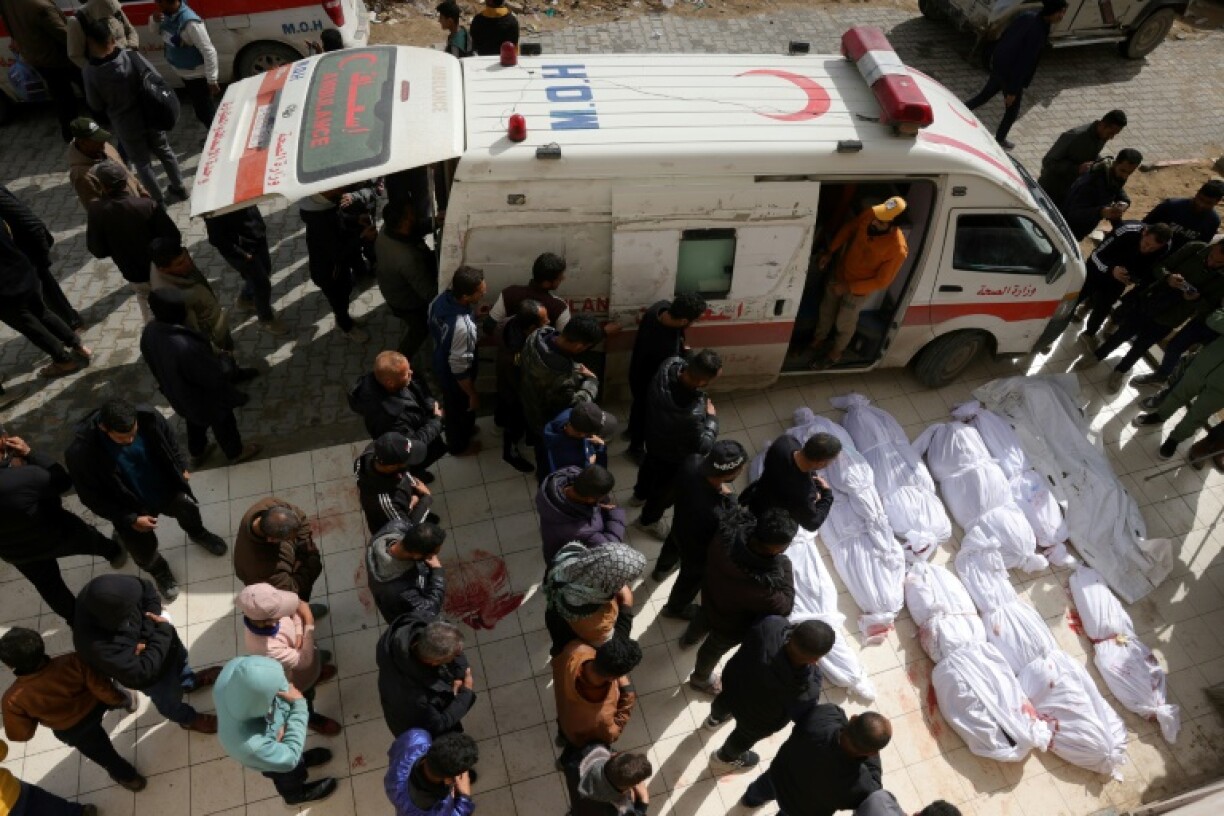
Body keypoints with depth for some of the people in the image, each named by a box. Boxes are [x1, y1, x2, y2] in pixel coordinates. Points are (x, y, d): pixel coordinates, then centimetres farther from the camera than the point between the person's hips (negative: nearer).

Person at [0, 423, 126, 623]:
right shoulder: (25, 477, -41)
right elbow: (63, 481, -21)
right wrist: (30, 453, -21)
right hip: (54, 535, -4)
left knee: (48, 586, 28)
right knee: (91, 540, 31)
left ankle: (77, 620, 50)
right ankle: (115, 553, 62)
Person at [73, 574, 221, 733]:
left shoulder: (100, 594, -32)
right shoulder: (99, 646, -46)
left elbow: (147, 590, -15)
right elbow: (140, 672, -36)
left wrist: (147, 634, -26)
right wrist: (164, 630, -30)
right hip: (150, 672, -4)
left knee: (180, 658, 35)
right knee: (170, 699, 27)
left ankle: (190, 682, 69)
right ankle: (188, 719, 59)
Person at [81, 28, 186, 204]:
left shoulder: (91, 72, -17)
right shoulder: (132, 56, -16)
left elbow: (95, 105, -5)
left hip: (127, 126, -2)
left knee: (142, 163, 16)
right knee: (165, 151, 23)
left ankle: (158, 200, 24)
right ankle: (179, 188, 33)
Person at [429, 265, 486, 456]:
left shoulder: (441, 298, -20)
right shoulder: (463, 327, -44)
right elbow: (460, 370, -31)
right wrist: (473, 395, -15)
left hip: (441, 364, 6)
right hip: (453, 376, -6)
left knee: (452, 404, 35)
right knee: (461, 409, 24)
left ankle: (456, 427, 64)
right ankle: (459, 445, 53)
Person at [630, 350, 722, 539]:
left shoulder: (670, 364, -31)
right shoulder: (692, 414, -49)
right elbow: (702, 447, -28)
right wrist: (712, 417, -17)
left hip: (654, 436, 7)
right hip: (675, 456, -6)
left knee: (650, 464, 38)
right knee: (668, 489, 26)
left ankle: (640, 494, 70)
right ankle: (649, 520, 56)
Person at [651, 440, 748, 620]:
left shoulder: (692, 462, -34)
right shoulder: (713, 514, -50)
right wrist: (729, 497, -25)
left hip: (680, 524, 6)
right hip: (697, 549, -6)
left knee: (673, 545, 40)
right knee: (692, 577, 29)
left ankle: (661, 570, 75)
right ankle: (675, 608, 61)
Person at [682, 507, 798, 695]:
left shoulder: (728, 531, -36)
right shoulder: (760, 585, -49)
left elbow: (738, 515, -9)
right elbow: (784, 607, -26)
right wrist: (785, 566, -22)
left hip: (711, 595, 5)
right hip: (731, 626, -4)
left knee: (704, 618, 40)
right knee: (714, 650, 30)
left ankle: (690, 637, 74)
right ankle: (700, 678, 63)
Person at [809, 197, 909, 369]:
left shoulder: (897, 249, -36)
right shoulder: (870, 214, -23)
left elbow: (882, 281, -24)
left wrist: (849, 287, -22)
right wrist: (829, 252, -3)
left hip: (858, 290, -5)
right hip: (839, 274, 5)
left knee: (844, 323, 19)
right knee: (826, 310, 27)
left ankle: (836, 353, 49)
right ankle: (818, 340, 56)